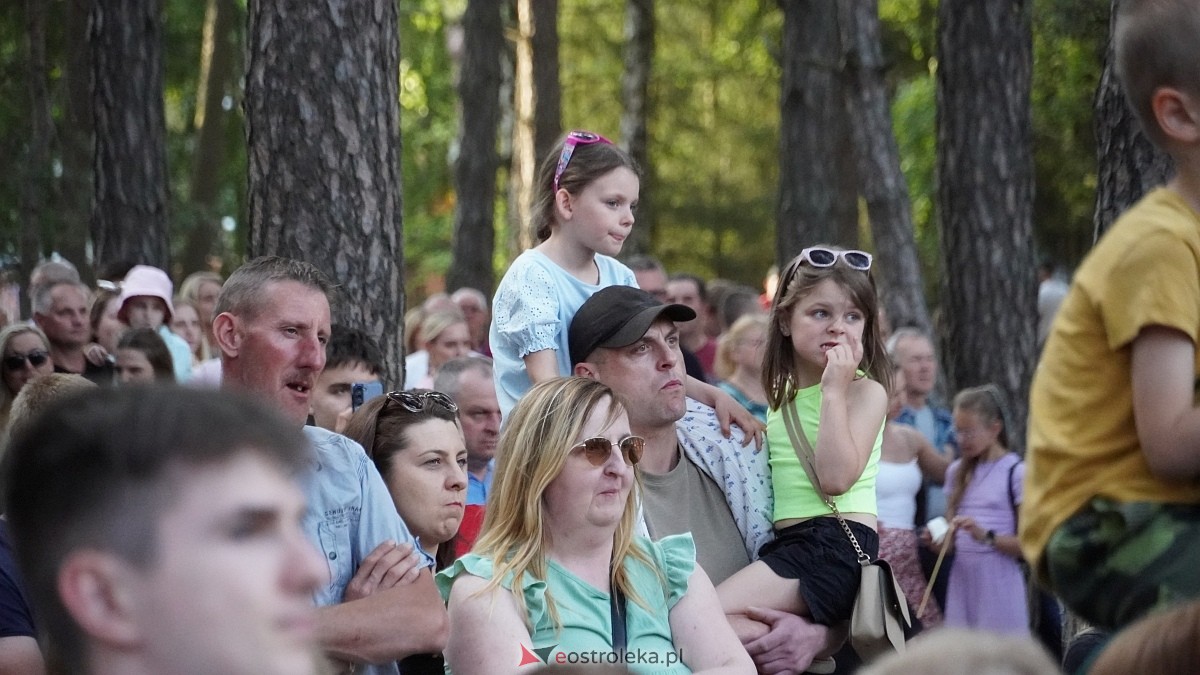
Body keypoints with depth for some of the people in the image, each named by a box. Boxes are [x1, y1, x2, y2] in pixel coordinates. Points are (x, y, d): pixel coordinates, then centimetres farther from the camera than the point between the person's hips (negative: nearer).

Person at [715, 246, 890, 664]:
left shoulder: (865, 391, -3)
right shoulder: (782, 391, 18)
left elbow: (836, 478, -17)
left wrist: (834, 390, -14)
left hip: (838, 542, -8)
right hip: (786, 543, 8)